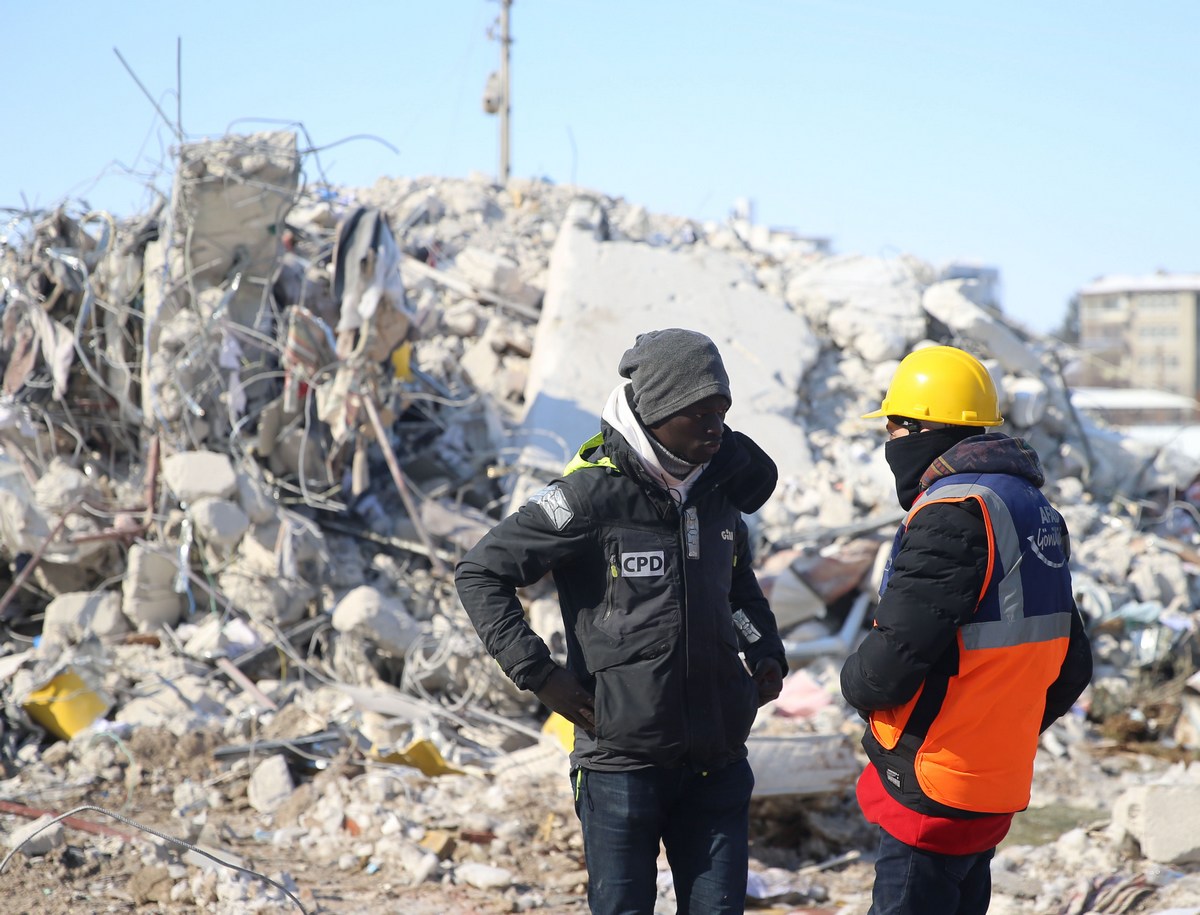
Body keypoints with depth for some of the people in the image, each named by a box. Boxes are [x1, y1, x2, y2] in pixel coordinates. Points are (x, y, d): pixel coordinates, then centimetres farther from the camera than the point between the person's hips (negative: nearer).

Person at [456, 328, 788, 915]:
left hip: (716, 759, 5)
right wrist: (539, 675, -12)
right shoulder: (595, 493, -12)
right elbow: (480, 572, -8)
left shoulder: (718, 490, 6)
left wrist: (766, 652, 11)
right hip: (624, 759, -5)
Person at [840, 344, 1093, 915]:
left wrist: (856, 682, -1)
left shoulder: (953, 514, -19)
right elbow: (1071, 664, 16)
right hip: (1000, 786, 9)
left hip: (934, 788, -9)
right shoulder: (1036, 509, 11)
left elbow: (894, 656, -23)